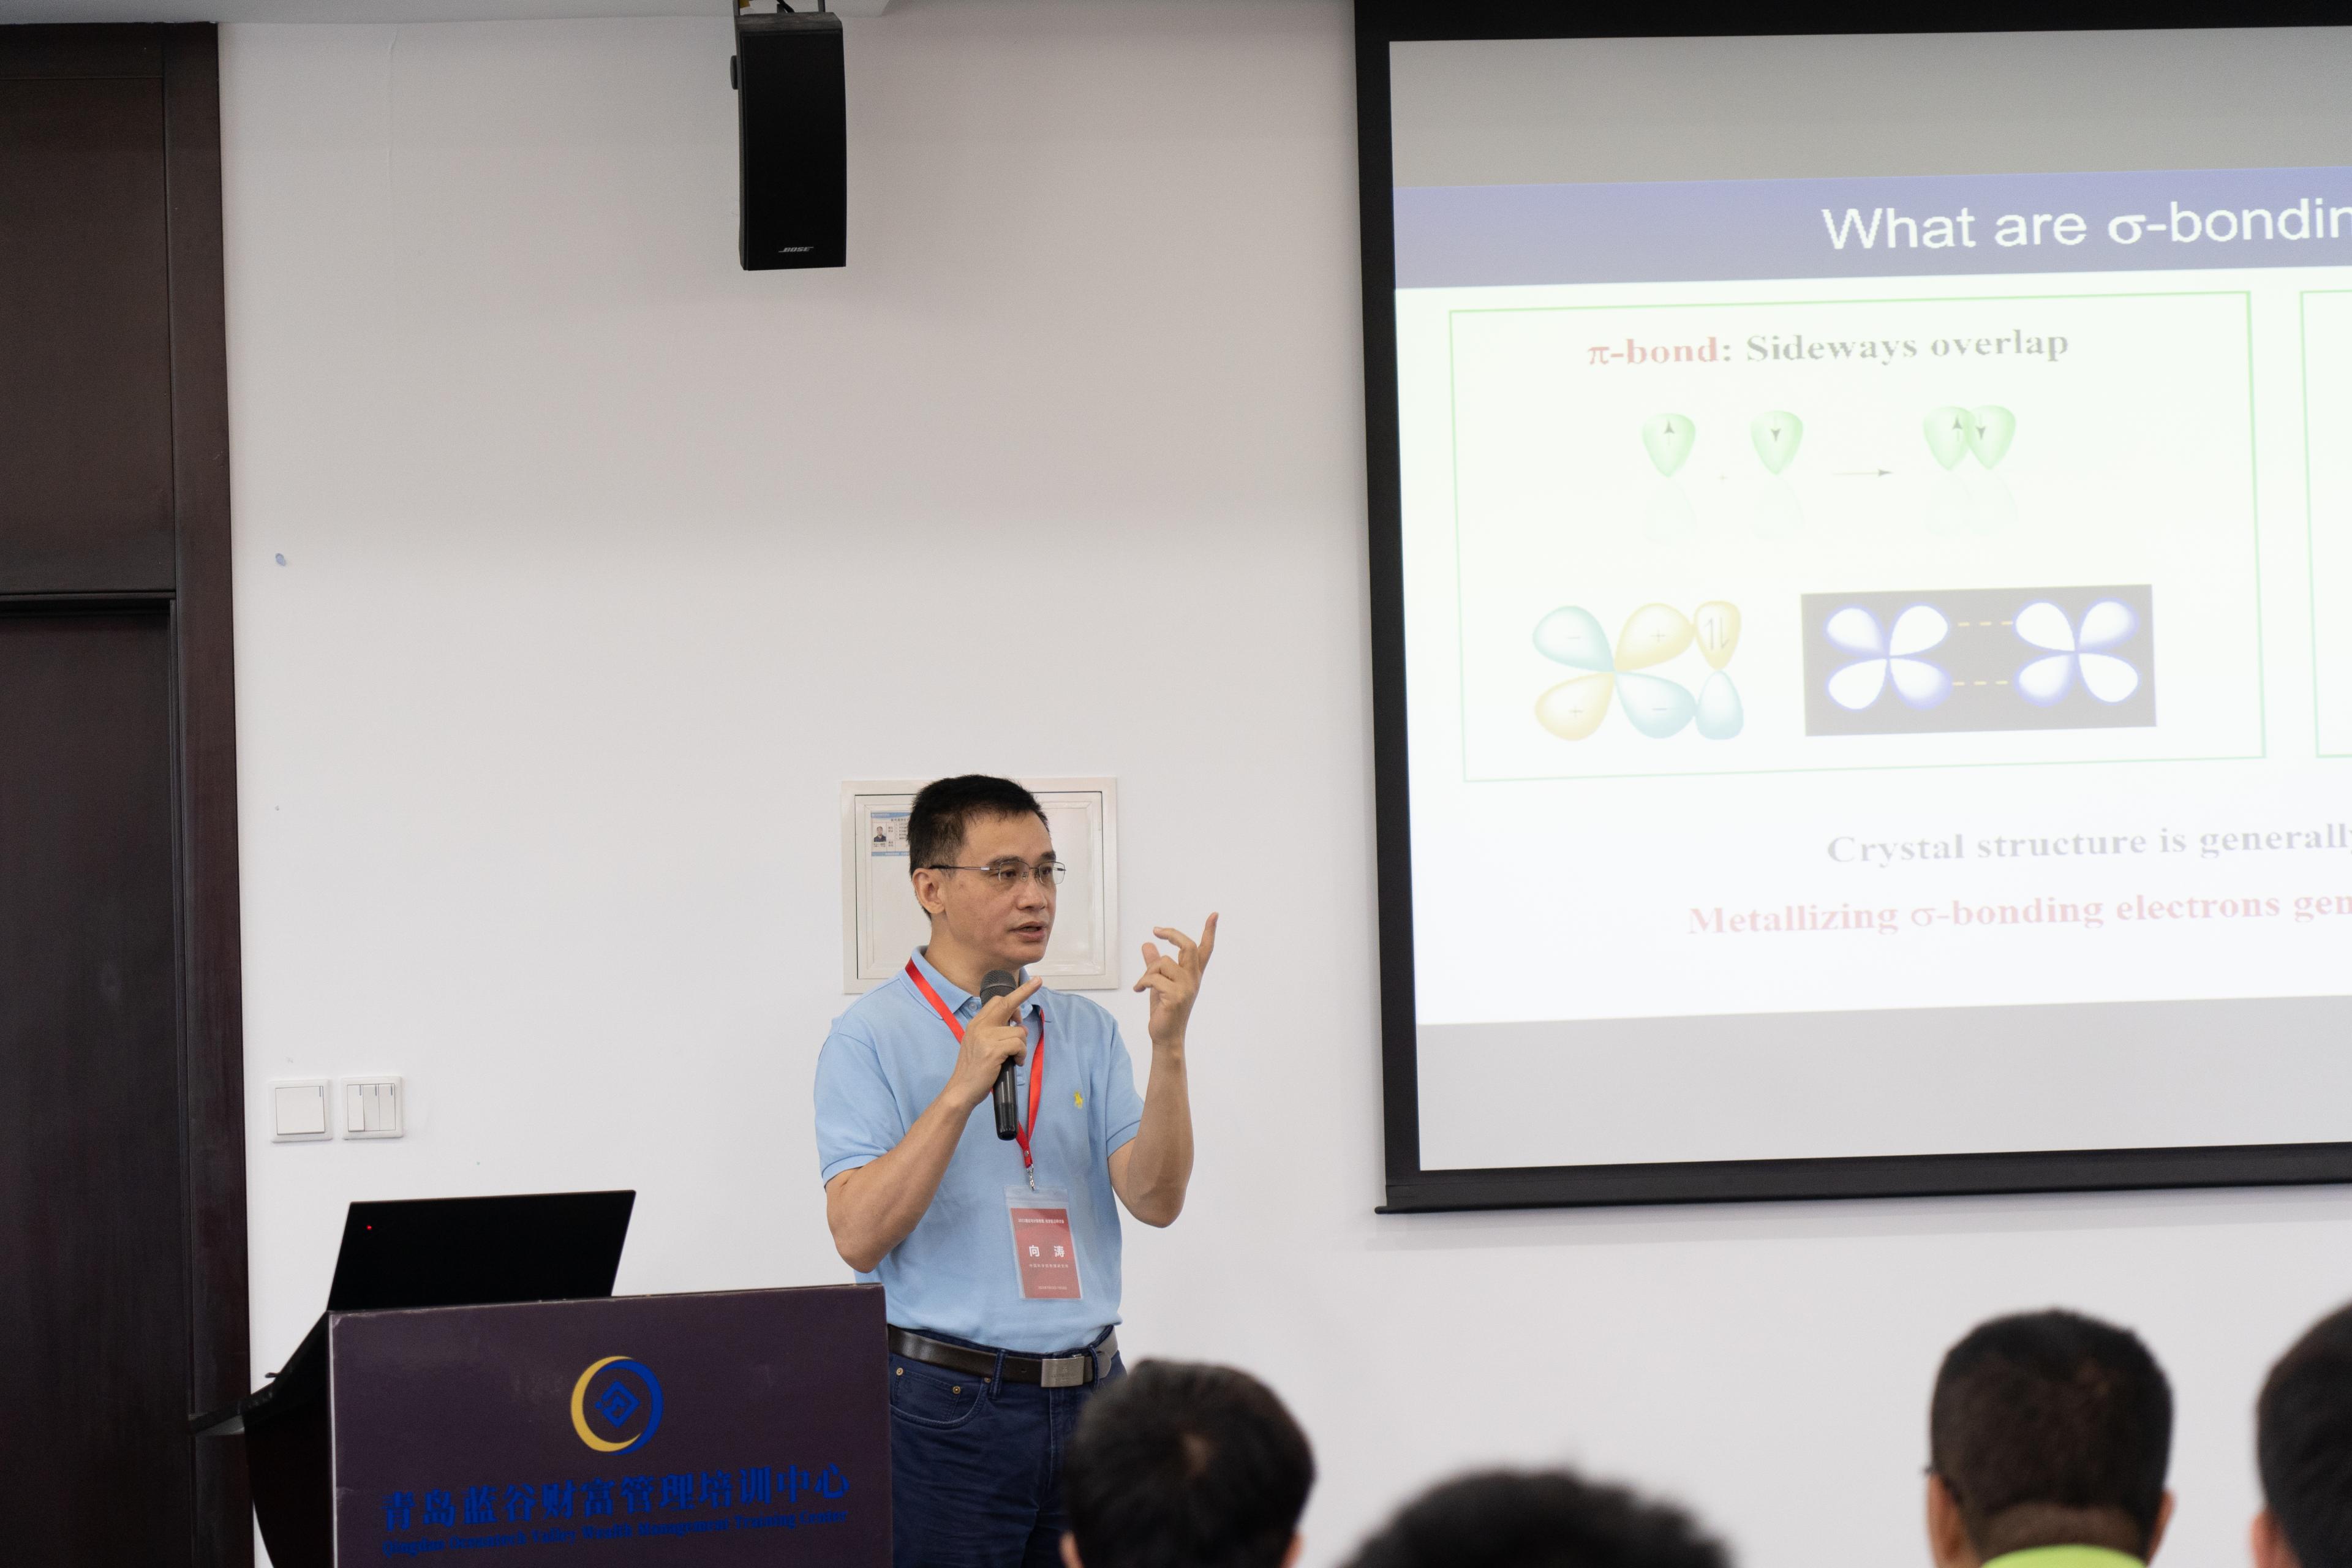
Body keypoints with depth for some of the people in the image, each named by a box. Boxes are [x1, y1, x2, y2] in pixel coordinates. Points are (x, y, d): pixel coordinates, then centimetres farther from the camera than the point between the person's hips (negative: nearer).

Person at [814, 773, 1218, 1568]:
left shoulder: (1086, 1031, 11)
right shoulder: (871, 1035, -3)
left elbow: (1154, 1199, -1)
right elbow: (858, 1236, -14)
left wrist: (1168, 1048, -14)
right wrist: (961, 1092, -22)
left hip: (1087, 1397, 5)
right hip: (947, 1405, -4)